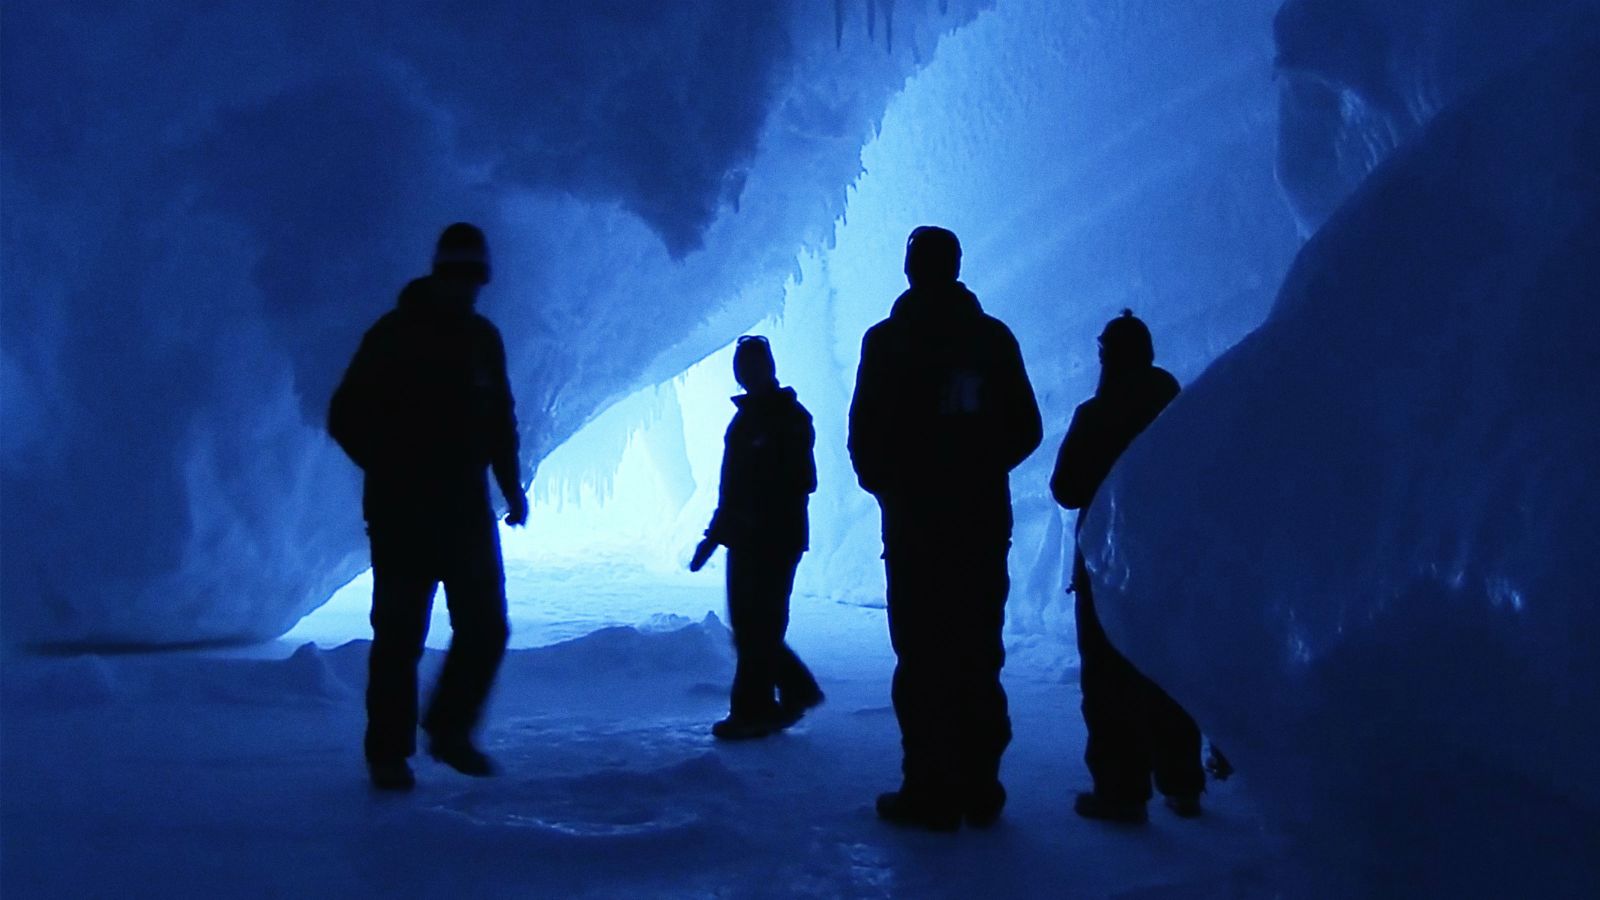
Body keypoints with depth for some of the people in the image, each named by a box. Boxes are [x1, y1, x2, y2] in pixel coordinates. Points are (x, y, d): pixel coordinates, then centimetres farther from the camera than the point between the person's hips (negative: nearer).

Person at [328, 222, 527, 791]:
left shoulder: (483, 339, 11)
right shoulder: (394, 335, -6)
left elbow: (500, 419, 18)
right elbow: (346, 417, -6)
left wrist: (511, 486, 8)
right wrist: (393, 471, -12)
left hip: (467, 510, 5)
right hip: (403, 514, -5)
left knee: (485, 628, 4)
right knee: (399, 636, -1)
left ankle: (450, 731, 23)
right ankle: (388, 754, 11)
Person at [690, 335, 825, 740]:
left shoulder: (790, 417, -7)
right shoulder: (744, 419, 17)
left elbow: (802, 481, -16)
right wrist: (714, 534, 18)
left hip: (776, 540, -8)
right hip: (744, 539, 8)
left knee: (759, 626, -6)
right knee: (749, 625, 11)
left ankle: (752, 710, 0)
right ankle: (797, 690, 25)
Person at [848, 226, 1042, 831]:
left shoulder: (888, 340, -6)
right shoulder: (995, 337, 5)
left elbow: (866, 436, -9)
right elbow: (1025, 431, 6)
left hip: (915, 523, -4)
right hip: (984, 522, 4)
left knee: (923, 661, 1)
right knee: (978, 659, 11)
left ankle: (930, 793, 3)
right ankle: (978, 790, 16)